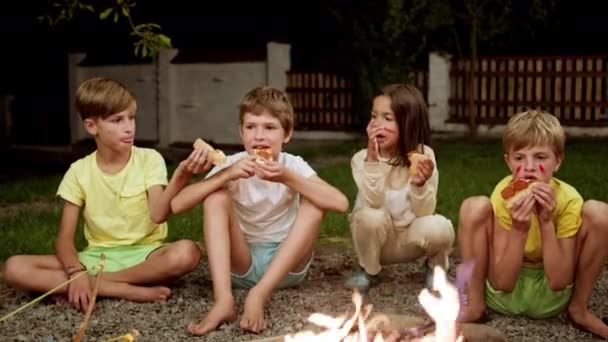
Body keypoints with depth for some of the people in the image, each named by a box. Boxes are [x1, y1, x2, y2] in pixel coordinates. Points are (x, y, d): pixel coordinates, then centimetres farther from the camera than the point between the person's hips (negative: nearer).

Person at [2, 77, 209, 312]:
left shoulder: (149, 159, -5)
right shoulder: (79, 172, 0)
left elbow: (158, 215, -22)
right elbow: (64, 237, -3)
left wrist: (180, 177, -41)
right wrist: (77, 272, -24)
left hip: (144, 255, -2)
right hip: (98, 258, 2)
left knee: (187, 253, -35)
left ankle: (91, 285, -19)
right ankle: (127, 291, -24)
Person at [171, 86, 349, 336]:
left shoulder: (293, 165, -11)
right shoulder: (232, 164, -9)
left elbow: (340, 203, -27)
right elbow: (177, 205, -21)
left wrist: (288, 178, -36)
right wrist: (227, 175, -31)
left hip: (286, 264, 0)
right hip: (241, 264, 0)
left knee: (313, 204, -23)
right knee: (216, 198, -21)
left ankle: (258, 295, -31)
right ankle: (223, 300, -34)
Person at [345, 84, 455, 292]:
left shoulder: (423, 155, -15)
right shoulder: (362, 158, -16)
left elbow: (423, 212, -19)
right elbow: (374, 204, -28)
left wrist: (420, 185, -40)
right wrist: (372, 161, -38)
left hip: (411, 237, 0)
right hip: (376, 238, 0)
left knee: (439, 228, -31)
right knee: (371, 217, -33)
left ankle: (435, 268, 5)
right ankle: (367, 270, -2)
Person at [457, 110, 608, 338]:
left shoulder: (568, 199, -20)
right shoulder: (504, 195, -20)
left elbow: (559, 282, -22)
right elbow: (503, 282, -22)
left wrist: (546, 223, -32)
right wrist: (519, 230, -36)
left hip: (549, 298, 1)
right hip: (504, 294, 0)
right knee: (476, 206, -24)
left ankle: (578, 309, -2)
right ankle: (474, 305, -6)